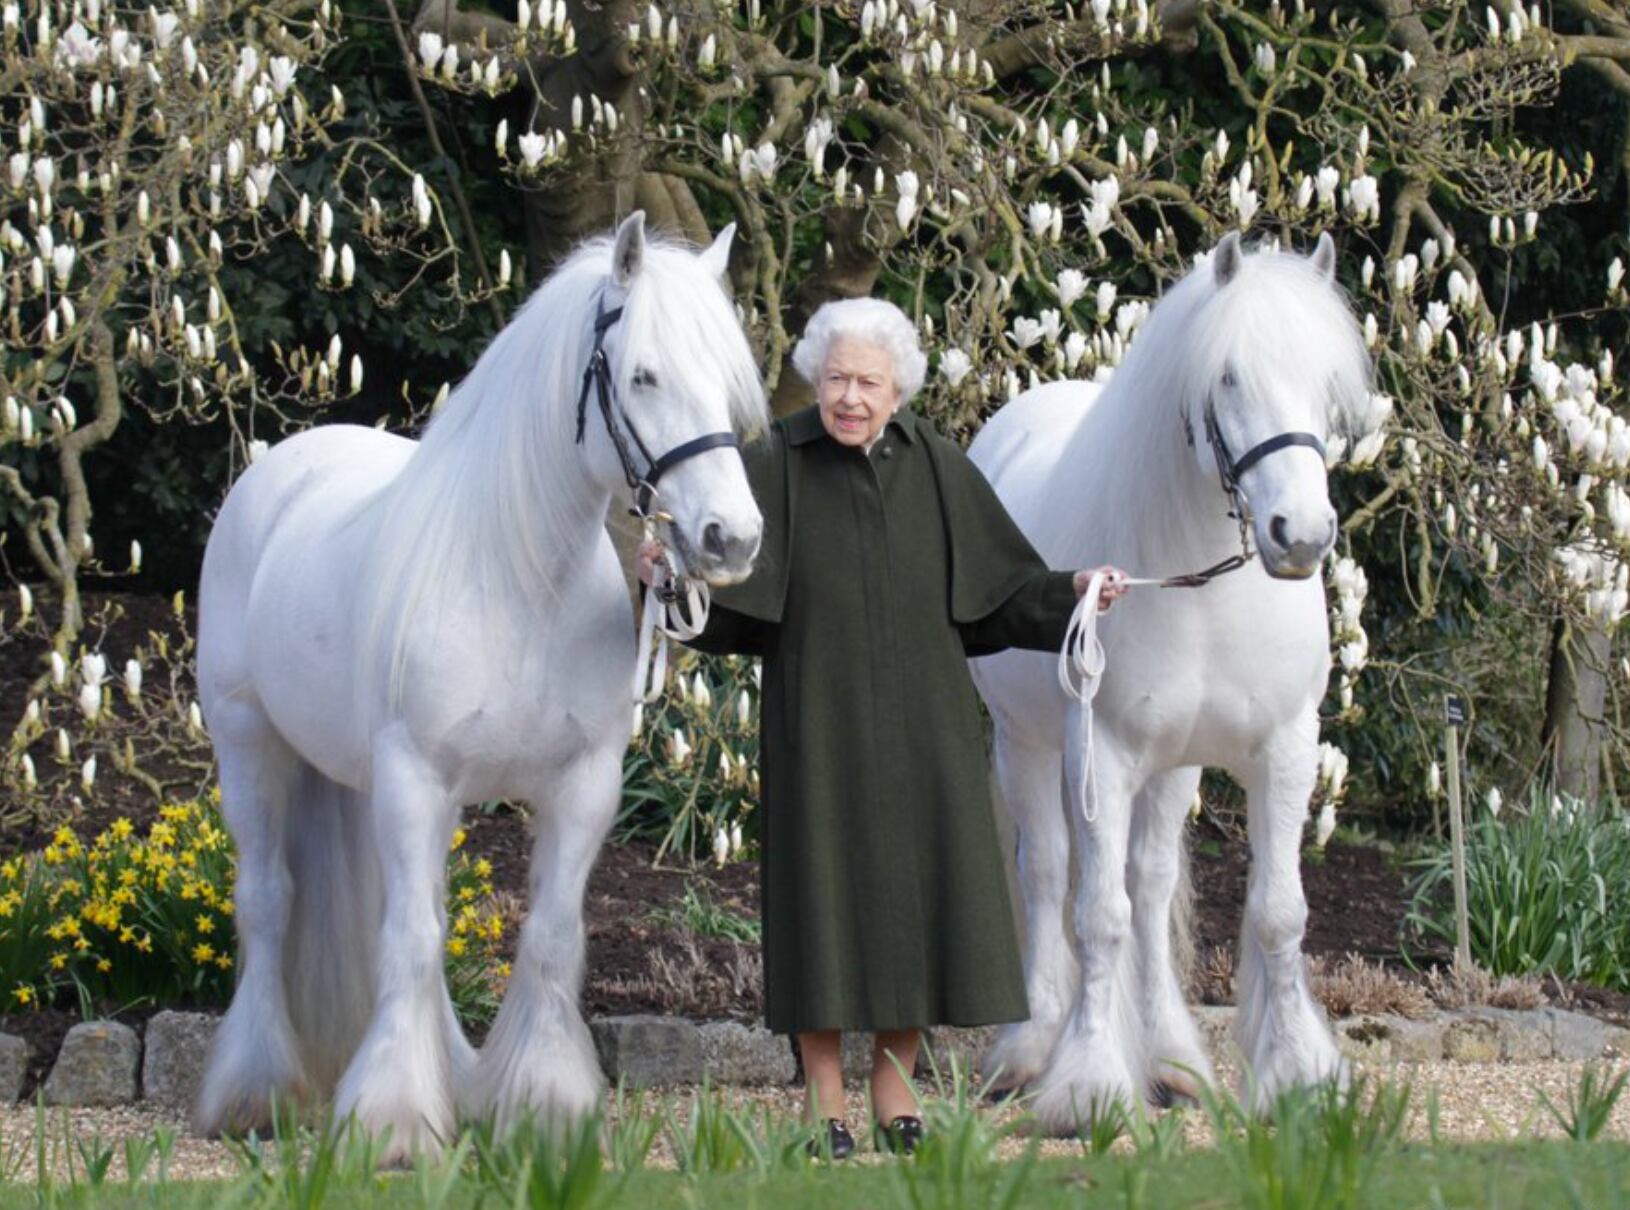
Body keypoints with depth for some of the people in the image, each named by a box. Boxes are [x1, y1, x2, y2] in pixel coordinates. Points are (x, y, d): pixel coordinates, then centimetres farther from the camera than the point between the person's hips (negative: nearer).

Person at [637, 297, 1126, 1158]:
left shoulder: (936, 468, 4)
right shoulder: (775, 467, -4)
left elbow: (1000, 587, 7)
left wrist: (1071, 592, -8)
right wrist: (670, 568, -31)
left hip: (921, 727, 3)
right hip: (820, 724, -3)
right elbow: (722, 589, -12)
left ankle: (896, 1097, 17)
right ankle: (823, 1105, 8)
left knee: (915, 890, 5)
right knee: (824, 891, -1)